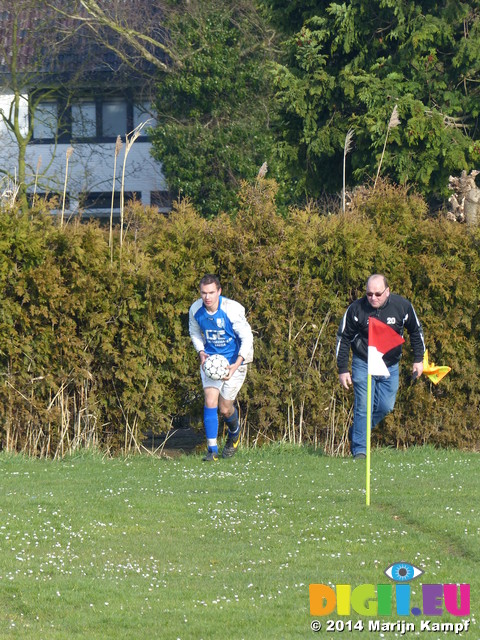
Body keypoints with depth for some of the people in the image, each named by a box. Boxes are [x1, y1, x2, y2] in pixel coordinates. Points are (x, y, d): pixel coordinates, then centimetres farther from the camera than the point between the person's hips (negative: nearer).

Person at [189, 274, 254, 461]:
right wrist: (201, 353, -9)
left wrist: (236, 365, -27)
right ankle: (212, 449, -10)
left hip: (234, 361, -3)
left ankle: (234, 433, 37)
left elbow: (246, 337, -16)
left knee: (225, 409, 1)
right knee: (210, 400, -14)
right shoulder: (195, 310, -10)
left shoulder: (232, 309, -23)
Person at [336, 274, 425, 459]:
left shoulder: (402, 306, -10)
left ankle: (356, 432, 26)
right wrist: (342, 370, -5)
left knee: (386, 406, 3)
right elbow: (343, 338, -4)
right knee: (363, 407, -9)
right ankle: (359, 449, -1)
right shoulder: (356, 309, -15)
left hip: (390, 366, 3)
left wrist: (418, 359, 6)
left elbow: (416, 331, 7)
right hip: (363, 364, -3)